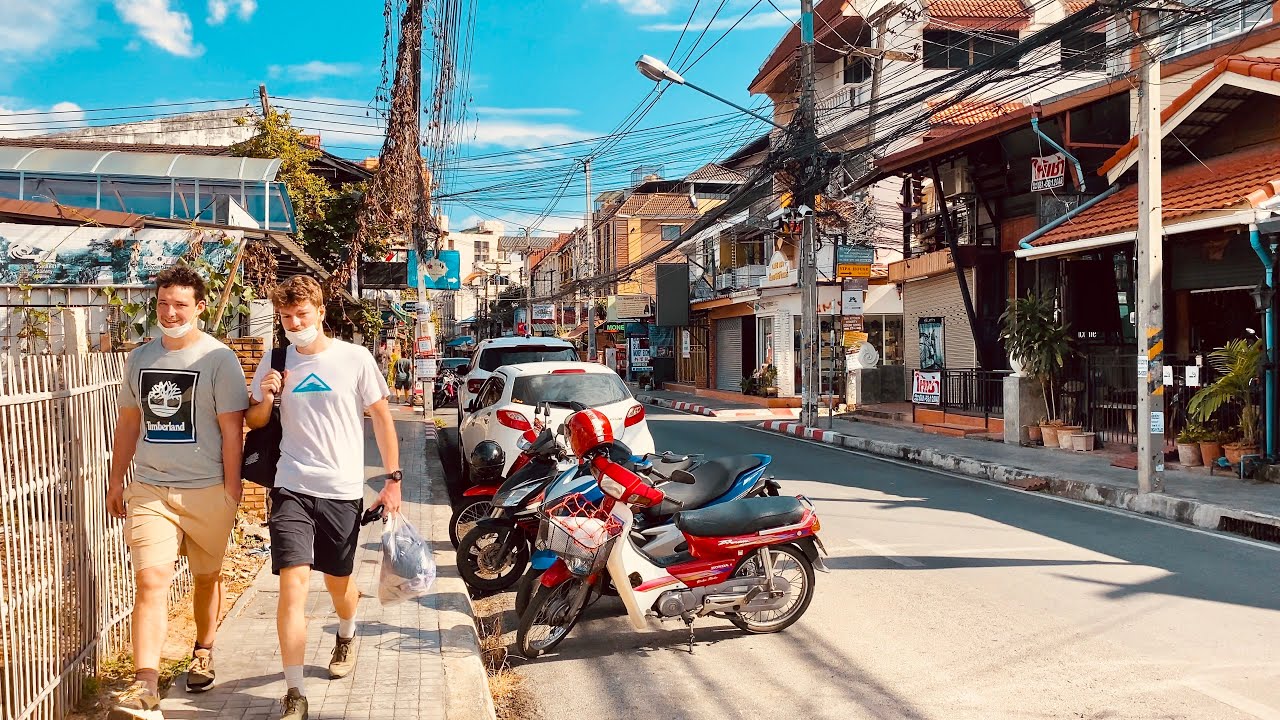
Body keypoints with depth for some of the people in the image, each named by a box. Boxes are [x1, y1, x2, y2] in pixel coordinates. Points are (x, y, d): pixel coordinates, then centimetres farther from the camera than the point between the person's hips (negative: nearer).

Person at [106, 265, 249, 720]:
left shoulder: (218, 358, -7)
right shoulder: (140, 359, 8)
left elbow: (232, 429, -7)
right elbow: (128, 424, 17)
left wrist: (230, 489, -9)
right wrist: (116, 482, 17)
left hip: (206, 491, -2)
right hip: (149, 490, 3)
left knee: (207, 577, 13)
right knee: (151, 580, -10)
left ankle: (203, 653, 36)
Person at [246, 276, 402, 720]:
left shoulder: (354, 358, -4)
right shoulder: (275, 362, 4)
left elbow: (381, 417, 1)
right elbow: (255, 422, 14)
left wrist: (393, 479, -3)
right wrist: (265, 399, -9)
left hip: (343, 491, -1)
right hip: (292, 489, 1)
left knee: (338, 581, 16)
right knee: (293, 583, -12)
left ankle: (346, 637, 50)